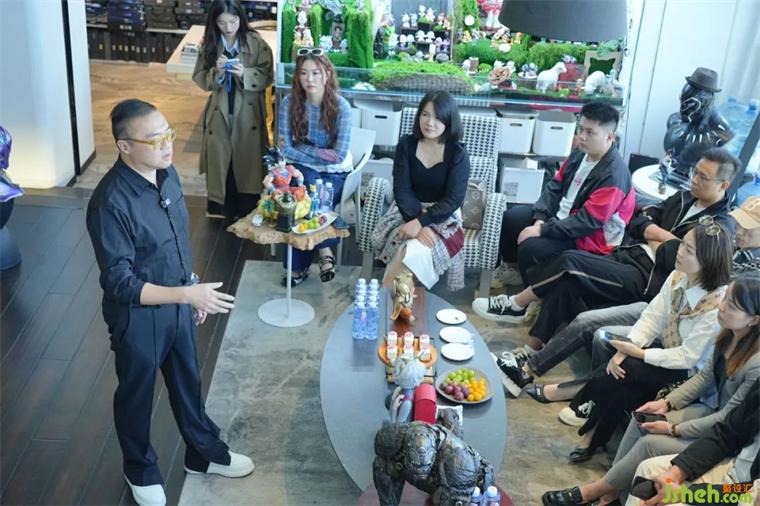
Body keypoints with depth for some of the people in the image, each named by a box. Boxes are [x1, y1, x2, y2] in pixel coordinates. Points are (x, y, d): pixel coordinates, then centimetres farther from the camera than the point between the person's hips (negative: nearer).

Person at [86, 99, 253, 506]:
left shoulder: (167, 173, -6)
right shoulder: (110, 202, -30)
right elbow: (119, 284, -27)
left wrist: (193, 293, 14)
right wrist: (187, 293, -32)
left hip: (178, 304, 7)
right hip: (138, 317, -6)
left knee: (187, 381, 25)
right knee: (136, 394, 18)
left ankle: (204, 453, 48)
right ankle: (140, 471, 43)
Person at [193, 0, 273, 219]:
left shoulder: (256, 42, -7)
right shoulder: (209, 44, 0)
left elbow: (267, 76, -6)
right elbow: (199, 78, 2)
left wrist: (245, 74, -24)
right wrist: (216, 73, -19)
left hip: (248, 112, -2)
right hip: (219, 112, 2)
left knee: (248, 159, 5)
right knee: (220, 159, 8)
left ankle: (248, 212, 19)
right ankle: (220, 209, 23)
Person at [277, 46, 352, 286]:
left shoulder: (341, 106, -13)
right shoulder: (289, 103, -9)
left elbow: (339, 154, -17)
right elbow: (285, 149, -13)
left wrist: (302, 148, -14)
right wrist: (321, 154, -21)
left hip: (336, 173, -1)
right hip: (303, 169, 1)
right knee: (309, 188, -33)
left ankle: (301, 264, -10)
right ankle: (323, 250, -18)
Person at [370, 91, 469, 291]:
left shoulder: (458, 153, -9)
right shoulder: (406, 144, -3)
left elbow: (453, 199, -14)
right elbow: (401, 190, -8)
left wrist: (421, 222, -26)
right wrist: (417, 223, -23)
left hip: (442, 216, -2)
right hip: (408, 210, 2)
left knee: (415, 252, -30)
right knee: (412, 250, -30)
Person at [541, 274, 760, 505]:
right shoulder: (729, 335, -9)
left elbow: (727, 419, -24)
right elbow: (703, 377, 5)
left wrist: (674, 429, -17)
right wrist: (666, 403, -5)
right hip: (710, 410, 7)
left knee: (651, 443, -18)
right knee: (641, 420, -7)